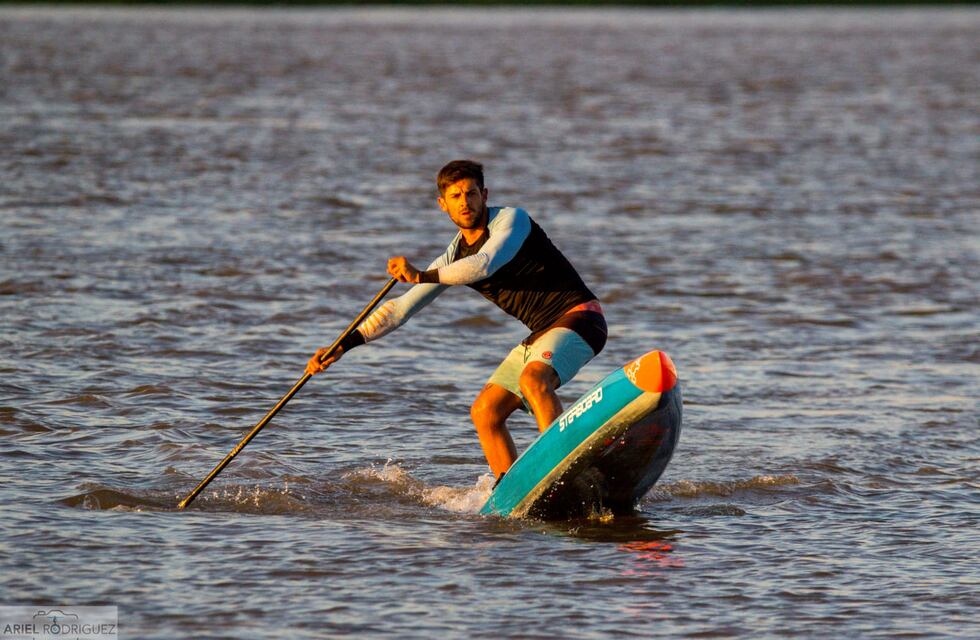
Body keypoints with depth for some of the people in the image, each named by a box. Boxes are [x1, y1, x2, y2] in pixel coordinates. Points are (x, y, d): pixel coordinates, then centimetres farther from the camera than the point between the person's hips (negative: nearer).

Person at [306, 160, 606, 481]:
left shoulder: (511, 219, -10)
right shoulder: (455, 257, 10)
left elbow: (483, 265, -30)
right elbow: (401, 308, 10)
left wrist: (422, 275, -26)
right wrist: (345, 344, 4)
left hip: (579, 316, -8)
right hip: (542, 333, 8)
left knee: (533, 379, -34)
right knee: (485, 413, 4)